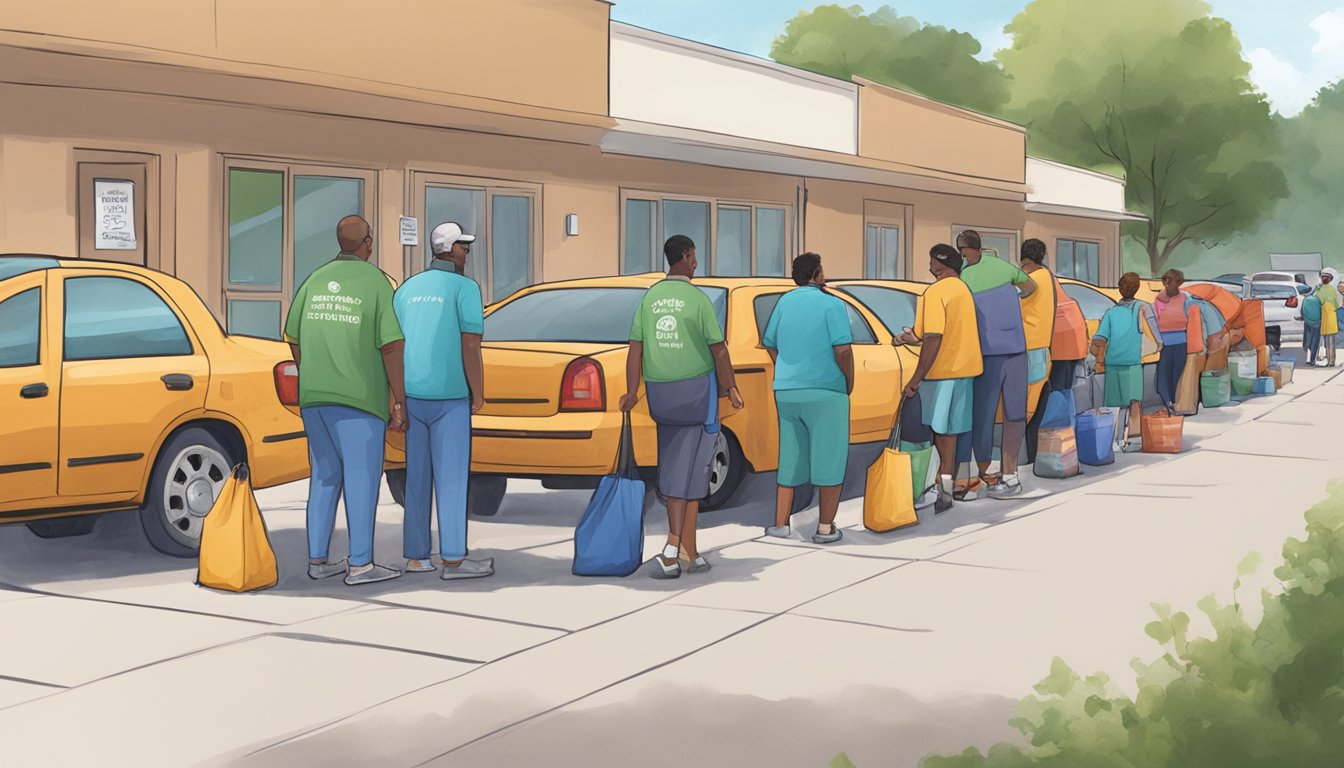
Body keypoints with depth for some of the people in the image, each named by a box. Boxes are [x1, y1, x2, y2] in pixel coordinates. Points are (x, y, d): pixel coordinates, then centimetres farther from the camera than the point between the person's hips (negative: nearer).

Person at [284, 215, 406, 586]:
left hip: (314, 398, 6)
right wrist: (400, 402, -8)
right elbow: (391, 346, -14)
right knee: (362, 477, -1)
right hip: (359, 400, -6)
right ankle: (360, 565, 0)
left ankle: (318, 559, 14)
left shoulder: (315, 279, 7)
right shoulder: (376, 281, -9)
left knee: (325, 476, 13)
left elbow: (295, 340, 11)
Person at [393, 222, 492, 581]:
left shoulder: (407, 289, 11)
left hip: (413, 397, 6)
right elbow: (471, 346, -13)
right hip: (449, 398, -6)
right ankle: (453, 559, -4)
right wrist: (479, 395, -5)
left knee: (417, 477, 11)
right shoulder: (465, 288, -7)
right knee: (451, 478, -3)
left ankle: (416, 555, 12)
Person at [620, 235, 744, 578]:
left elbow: (636, 347, -1)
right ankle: (673, 549, -7)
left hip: (660, 392, 5)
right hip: (695, 389, -5)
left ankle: (689, 553, 13)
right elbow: (718, 349, -9)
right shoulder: (697, 299, -10)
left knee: (672, 469, 10)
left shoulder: (650, 298, 4)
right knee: (689, 472, -1)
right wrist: (731, 388, 3)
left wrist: (632, 392, -2)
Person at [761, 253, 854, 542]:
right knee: (830, 459, 4)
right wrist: (850, 383, -1)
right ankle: (826, 528, 6)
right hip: (825, 391, -5)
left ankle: (780, 524, 15)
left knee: (790, 458, 15)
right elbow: (842, 350, -15)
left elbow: (770, 345, 12)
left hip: (786, 391, 5)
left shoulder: (785, 302, 7)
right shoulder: (832, 304, -8)